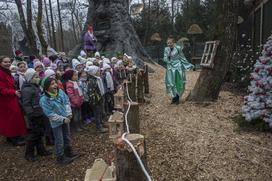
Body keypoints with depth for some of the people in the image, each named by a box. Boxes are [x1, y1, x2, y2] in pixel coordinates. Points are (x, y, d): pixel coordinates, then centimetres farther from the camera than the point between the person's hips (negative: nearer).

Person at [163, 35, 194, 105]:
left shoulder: (178, 48, -8)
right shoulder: (166, 49, 3)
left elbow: (182, 57, 2)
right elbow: (165, 59, 1)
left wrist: (188, 65, 5)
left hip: (178, 68, -3)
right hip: (170, 68, 3)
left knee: (178, 83, 1)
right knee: (171, 83, -1)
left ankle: (177, 98, 14)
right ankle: (174, 97, 15)